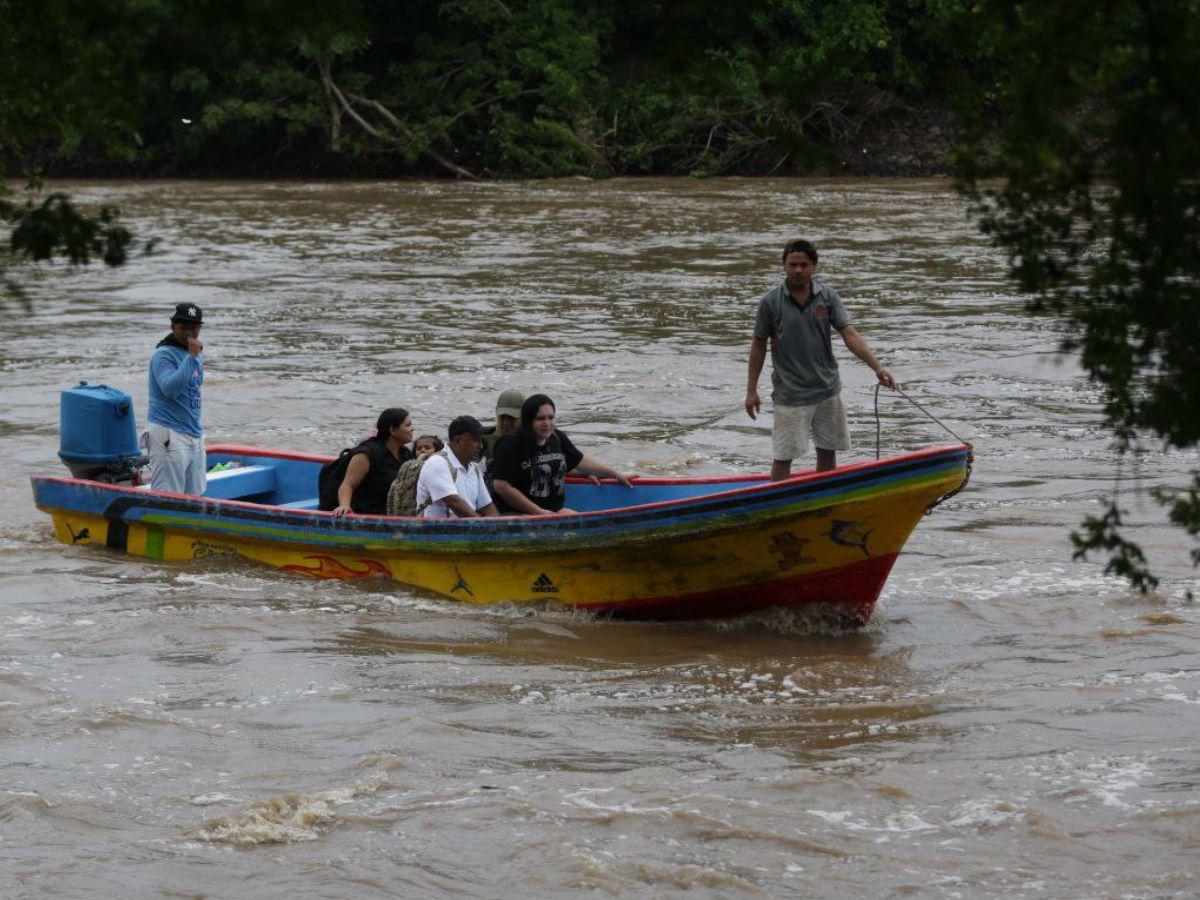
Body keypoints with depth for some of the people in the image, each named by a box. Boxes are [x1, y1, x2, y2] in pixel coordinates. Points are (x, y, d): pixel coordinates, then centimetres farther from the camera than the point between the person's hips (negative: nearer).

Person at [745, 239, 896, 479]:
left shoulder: (828, 296, -2)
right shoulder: (770, 302, -8)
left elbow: (850, 335, -8)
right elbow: (759, 345, 0)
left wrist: (877, 368, -21)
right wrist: (751, 391, 0)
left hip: (827, 390, 3)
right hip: (790, 394, -3)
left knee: (828, 450, 13)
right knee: (783, 457, -2)